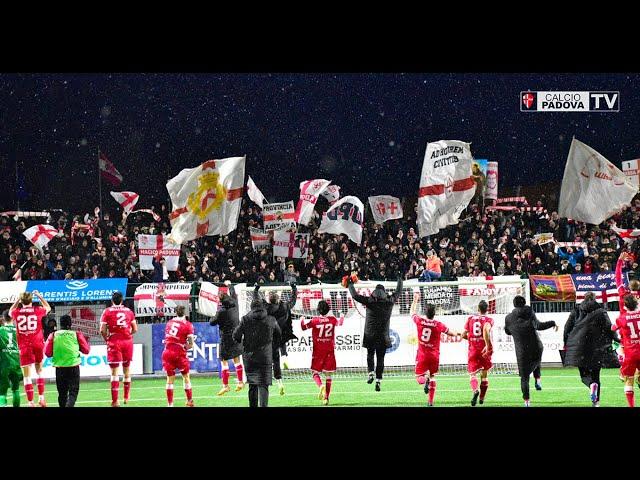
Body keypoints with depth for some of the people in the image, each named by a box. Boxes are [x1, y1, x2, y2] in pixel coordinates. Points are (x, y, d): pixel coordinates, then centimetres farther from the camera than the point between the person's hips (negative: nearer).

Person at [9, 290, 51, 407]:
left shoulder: (16, 313, -3)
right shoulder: (38, 311, -3)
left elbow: (11, 311, 24)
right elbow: (48, 308, 21)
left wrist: (18, 299, 27)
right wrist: (39, 296, 28)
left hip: (24, 346, -1)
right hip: (38, 344, 1)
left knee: (27, 375, -2)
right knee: (39, 371, 19)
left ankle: (30, 402, -7)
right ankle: (41, 397, 15)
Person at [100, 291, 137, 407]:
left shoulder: (107, 311, -1)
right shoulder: (128, 311, 7)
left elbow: (102, 330, -7)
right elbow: (135, 329, 7)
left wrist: (107, 339, 9)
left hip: (114, 342, -3)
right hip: (128, 341, 3)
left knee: (114, 372, -4)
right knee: (126, 370, 18)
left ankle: (115, 401, -10)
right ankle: (126, 397, 27)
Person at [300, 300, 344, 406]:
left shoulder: (315, 320, -9)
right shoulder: (332, 319, -1)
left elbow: (304, 327, 0)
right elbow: (339, 323, 20)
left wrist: (302, 319, 21)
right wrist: (342, 317, 42)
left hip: (318, 351, -2)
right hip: (330, 351, 2)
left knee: (315, 372, 8)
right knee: (328, 375, 8)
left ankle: (321, 386, -23)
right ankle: (326, 398, 6)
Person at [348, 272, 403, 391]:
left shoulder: (369, 301, -8)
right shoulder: (389, 301, -2)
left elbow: (355, 295, -4)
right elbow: (398, 292, 16)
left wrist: (350, 284, 11)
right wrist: (400, 279, 32)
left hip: (370, 335, -1)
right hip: (383, 336, 1)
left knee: (370, 354, 18)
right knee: (381, 358, 6)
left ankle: (371, 373, -4)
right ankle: (378, 381, 1)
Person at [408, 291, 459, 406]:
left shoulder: (419, 321, -9)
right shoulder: (439, 325, -9)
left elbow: (412, 312, 12)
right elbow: (452, 333, 5)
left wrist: (415, 300, 26)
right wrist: (459, 334, 28)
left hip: (422, 355, -1)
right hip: (434, 356, 1)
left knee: (419, 378, 3)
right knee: (433, 377, 17)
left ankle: (425, 379, -34)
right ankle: (431, 401, 14)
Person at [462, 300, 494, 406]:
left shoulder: (470, 319, 8)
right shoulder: (488, 320, -2)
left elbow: (464, 335, 5)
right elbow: (486, 329, -24)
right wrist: (488, 345, -23)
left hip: (473, 349, 1)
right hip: (485, 349, -1)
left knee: (472, 374, -3)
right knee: (484, 374, 16)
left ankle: (475, 390, -33)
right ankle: (482, 398, 21)